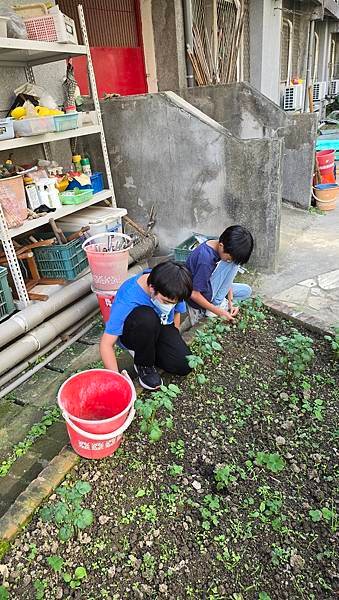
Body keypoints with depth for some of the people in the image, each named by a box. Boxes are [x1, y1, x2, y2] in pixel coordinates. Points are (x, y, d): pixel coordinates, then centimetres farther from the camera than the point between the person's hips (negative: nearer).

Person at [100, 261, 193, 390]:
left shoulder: (170, 291, -21)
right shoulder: (126, 301, -34)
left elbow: (176, 313, 2)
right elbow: (106, 344, -31)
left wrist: (174, 343, -1)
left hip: (160, 328, 4)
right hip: (132, 334, -4)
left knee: (184, 366, -18)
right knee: (146, 317, -39)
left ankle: (148, 351, 9)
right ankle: (143, 364, -12)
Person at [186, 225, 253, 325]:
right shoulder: (206, 258, -32)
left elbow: (226, 278, 4)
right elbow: (194, 295, -28)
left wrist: (230, 302, -5)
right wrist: (219, 312, -23)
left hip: (209, 287, 9)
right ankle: (216, 304, -15)